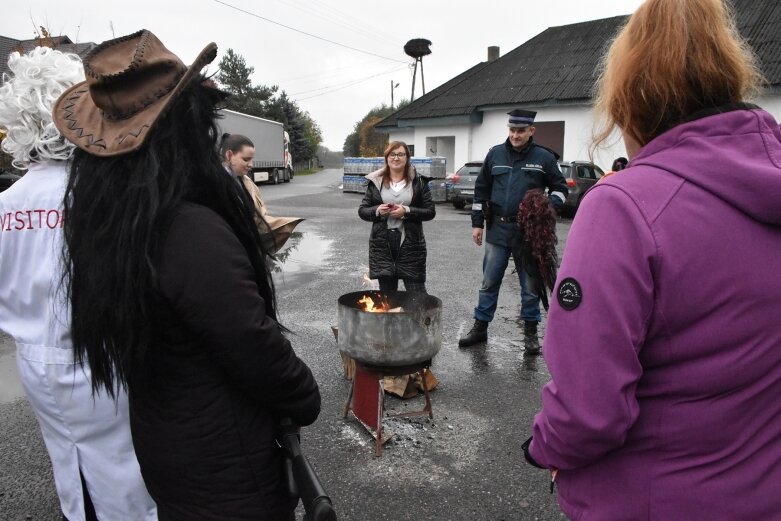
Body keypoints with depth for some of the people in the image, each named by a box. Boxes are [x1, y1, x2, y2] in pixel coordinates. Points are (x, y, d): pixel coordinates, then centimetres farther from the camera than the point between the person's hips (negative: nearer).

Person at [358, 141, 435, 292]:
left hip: (410, 243, -2)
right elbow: (362, 210, 9)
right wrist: (377, 210, -12)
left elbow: (430, 212, 0)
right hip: (382, 243, 2)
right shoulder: (376, 181, 7)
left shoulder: (418, 181, 3)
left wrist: (406, 211, -15)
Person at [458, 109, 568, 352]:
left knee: (530, 285, 8)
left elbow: (560, 187, 8)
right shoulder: (495, 154, 6)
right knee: (489, 282, 8)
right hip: (498, 230, 2)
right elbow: (481, 189, 11)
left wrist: (550, 207, -12)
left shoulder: (544, 157, -1)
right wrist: (477, 223, 7)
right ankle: (480, 327, 19)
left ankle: (530, 332, 21)